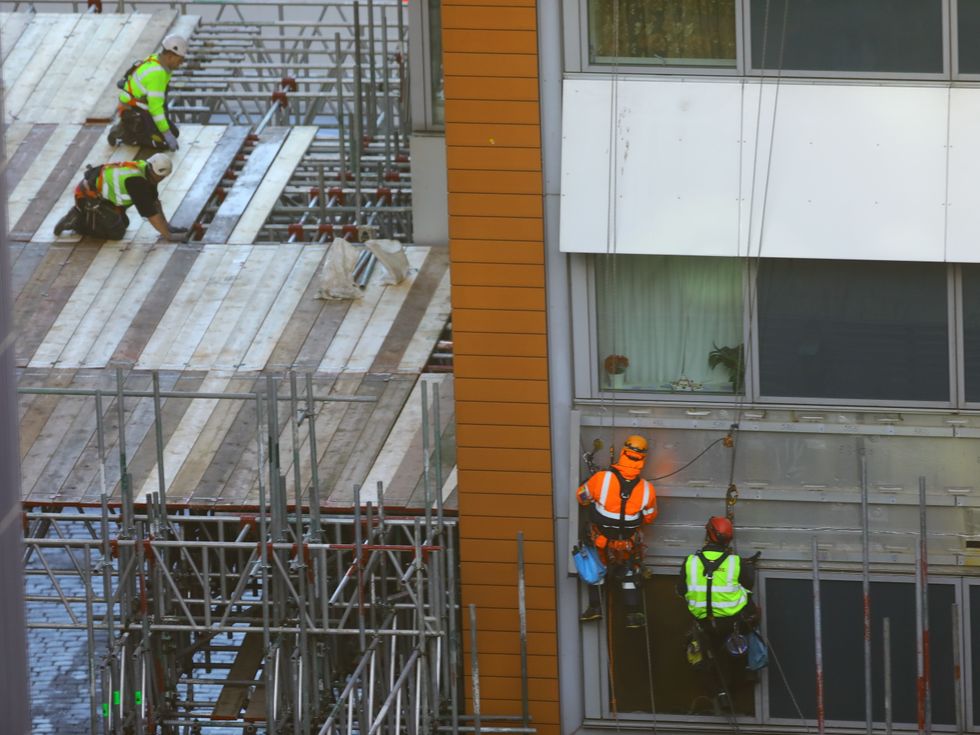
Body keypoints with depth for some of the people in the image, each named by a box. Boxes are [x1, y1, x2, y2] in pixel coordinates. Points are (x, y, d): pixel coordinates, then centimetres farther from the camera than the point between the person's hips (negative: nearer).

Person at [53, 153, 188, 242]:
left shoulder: (146, 169, 0)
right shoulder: (136, 182, -28)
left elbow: (154, 201, 12)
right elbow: (150, 212, -26)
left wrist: (166, 225, 10)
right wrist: (168, 235, -22)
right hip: (87, 197, -10)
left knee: (124, 222, 15)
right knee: (116, 232, -10)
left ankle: (81, 215, 17)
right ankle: (77, 222, -3)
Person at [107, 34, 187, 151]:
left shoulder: (157, 61, 3)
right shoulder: (156, 73, -27)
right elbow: (155, 106, -29)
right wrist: (167, 134, -26)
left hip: (143, 109, 10)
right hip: (133, 113, -10)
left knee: (174, 133, 12)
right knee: (164, 142, -18)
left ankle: (125, 129, 15)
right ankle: (126, 135, -4)